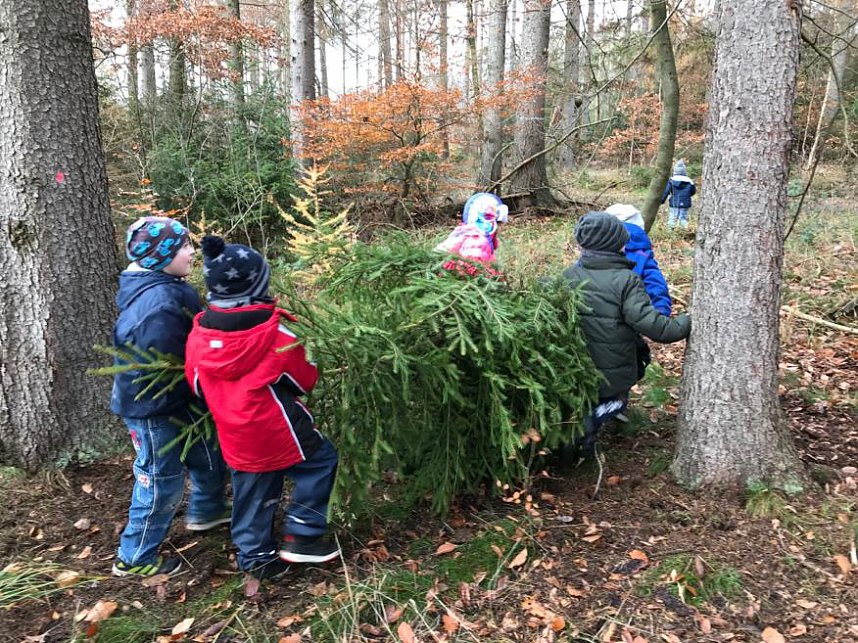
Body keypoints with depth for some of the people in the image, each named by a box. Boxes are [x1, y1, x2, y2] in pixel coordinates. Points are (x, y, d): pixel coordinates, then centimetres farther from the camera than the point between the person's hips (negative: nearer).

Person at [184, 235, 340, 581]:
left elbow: (197, 385, 8)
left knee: (252, 494, 20)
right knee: (320, 461, 15)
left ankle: (256, 558, 32)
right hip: (279, 431, -5)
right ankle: (302, 536, 15)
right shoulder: (276, 335, -20)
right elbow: (305, 380, -6)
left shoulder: (198, 336, -6)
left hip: (235, 438, 6)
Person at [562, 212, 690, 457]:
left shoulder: (568, 275, -5)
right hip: (612, 375, -5)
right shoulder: (625, 280, -17)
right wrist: (687, 323, -7)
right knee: (616, 400, 25)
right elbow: (651, 325, -20)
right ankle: (589, 421, -3)